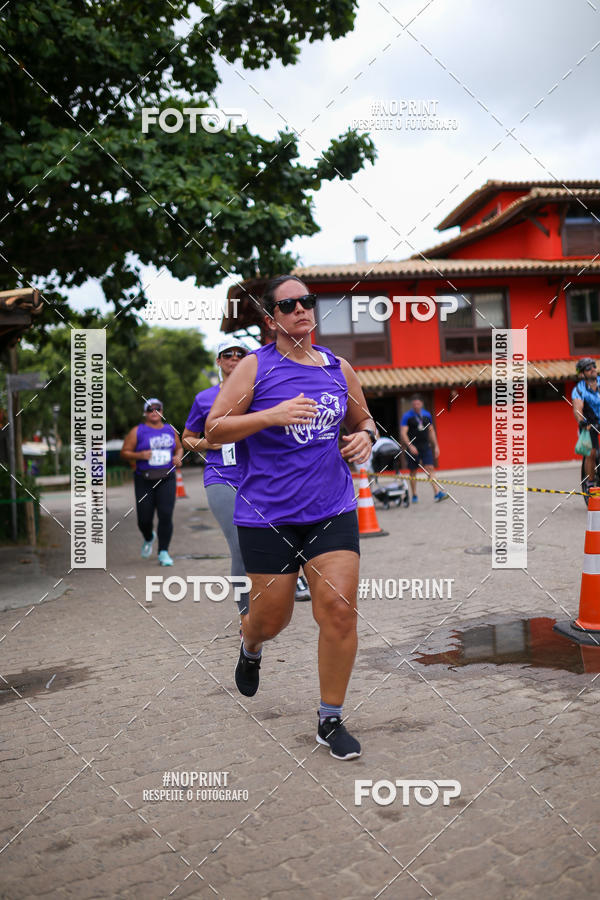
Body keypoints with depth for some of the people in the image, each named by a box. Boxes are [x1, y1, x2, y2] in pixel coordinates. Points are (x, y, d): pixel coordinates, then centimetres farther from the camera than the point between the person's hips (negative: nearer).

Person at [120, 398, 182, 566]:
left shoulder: (170, 430, 11)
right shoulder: (138, 431, 1)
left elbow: (179, 448, 24)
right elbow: (124, 452, 0)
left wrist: (178, 457, 2)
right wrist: (139, 455, -17)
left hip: (166, 479, 2)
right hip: (145, 481, -1)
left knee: (166, 515, -11)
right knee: (144, 519, 3)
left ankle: (163, 552, -2)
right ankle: (149, 538, 37)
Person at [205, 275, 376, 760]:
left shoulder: (340, 368, 10)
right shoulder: (256, 366, -2)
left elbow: (363, 420, 24)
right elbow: (214, 428, -6)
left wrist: (365, 437, 1)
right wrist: (271, 416, -19)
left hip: (333, 510, 3)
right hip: (267, 515, -2)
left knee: (339, 608, -7)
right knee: (272, 615, 6)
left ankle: (331, 720, 12)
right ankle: (250, 648, 46)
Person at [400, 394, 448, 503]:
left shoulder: (427, 415, 10)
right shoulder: (407, 416, -4)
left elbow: (431, 431, 18)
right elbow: (403, 433, -10)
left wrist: (436, 446, 13)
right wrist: (410, 446, -22)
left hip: (425, 446, 3)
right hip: (413, 447, -3)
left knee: (430, 468, -9)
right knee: (413, 471, 4)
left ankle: (437, 493, -15)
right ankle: (414, 496, 14)